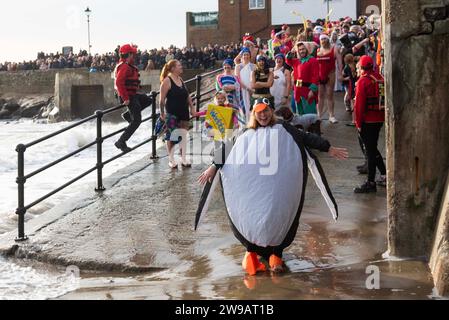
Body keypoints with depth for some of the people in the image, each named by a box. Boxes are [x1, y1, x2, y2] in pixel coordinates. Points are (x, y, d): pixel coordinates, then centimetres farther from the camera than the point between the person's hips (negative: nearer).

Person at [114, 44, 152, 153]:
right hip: (129, 97, -10)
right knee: (136, 121, -7)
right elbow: (119, 82, -30)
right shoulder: (125, 67, -20)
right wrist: (125, 98, -28)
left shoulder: (128, 66, 13)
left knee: (148, 100, 25)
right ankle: (121, 142, -8)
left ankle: (128, 115, 14)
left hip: (132, 95, 10)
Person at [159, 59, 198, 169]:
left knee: (183, 135, 9)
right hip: (172, 114, -7)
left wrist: (192, 108, 13)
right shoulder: (167, 81, -13)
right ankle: (171, 160, 15)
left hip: (184, 113, 7)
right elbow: (162, 99, -13)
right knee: (172, 137, 3)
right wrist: (162, 113, -12)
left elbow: (187, 95, 16)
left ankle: (184, 159, 17)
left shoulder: (181, 80, 9)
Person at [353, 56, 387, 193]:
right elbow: (385, 98, 13)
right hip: (380, 119, 7)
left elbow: (359, 104, -15)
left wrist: (358, 123, -8)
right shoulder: (380, 78, 7)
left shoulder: (363, 80, -14)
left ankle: (371, 183, 2)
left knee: (370, 150, -3)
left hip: (368, 120, -7)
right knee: (372, 148, 20)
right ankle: (384, 175, 23)